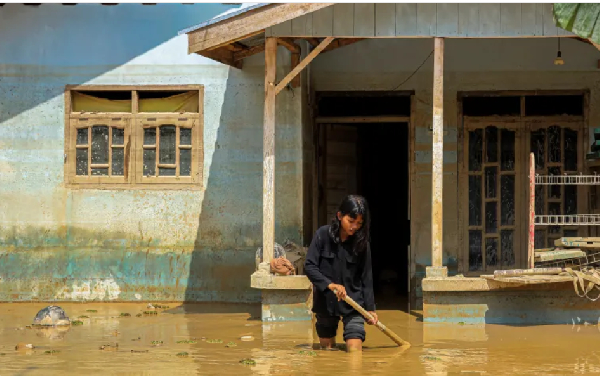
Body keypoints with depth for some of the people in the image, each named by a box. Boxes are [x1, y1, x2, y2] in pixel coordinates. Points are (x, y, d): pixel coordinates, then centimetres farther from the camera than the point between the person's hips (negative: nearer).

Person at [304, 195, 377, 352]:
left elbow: (366, 278, 1)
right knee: (327, 349, 13)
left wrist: (370, 308, -2)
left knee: (355, 350, -11)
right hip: (325, 302, 0)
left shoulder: (362, 244, -5)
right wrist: (330, 284, -24)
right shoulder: (323, 234, -9)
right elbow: (309, 266, -11)